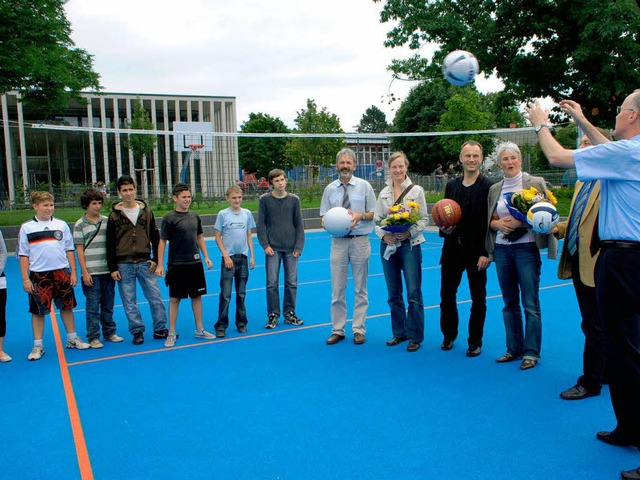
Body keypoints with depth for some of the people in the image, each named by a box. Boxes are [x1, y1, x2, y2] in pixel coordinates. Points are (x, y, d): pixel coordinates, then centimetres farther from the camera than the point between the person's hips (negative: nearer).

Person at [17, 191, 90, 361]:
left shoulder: (61, 225, 5)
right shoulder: (26, 228, 1)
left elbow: (69, 250, 8)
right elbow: (23, 255, 1)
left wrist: (73, 272, 3)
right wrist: (25, 279, -4)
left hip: (62, 272, 2)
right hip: (39, 275, -2)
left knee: (67, 307, 10)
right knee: (38, 310, 5)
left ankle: (72, 339, 24)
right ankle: (37, 346, 18)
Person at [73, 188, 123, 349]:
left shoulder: (107, 221, 8)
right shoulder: (80, 225, -1)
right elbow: (79, 250, -3)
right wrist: (84, 272, -9)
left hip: (108, 270, 4)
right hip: (91, 273, -3)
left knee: (108, 304, 12)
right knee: (93, 306, 1)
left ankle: (110, 332, 24)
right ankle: (93, 337, 10)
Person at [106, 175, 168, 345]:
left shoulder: (146, 211, 6)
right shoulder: (114, 215, 1)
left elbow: (155, 237, 10)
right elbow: (110, 244, 1)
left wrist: (155, 259, 2)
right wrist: (113, 268, -3)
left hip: (145, 263, 1)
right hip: (124, 265, -1)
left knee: (155, 298, 2)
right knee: (129, 302, 4)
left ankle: (160, 329, 14)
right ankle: (137, 331, 16)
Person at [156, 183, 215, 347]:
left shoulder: (195, 216, 7)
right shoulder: (169, 218, -8)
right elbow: (162, 242, -7)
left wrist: (206, 257, 12)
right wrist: (160, 264, -11)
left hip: (195, 263, 5)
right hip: (176, 266, -5)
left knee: (197, 296, 11)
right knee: (174, 299, 2)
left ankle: (199, 330, 23)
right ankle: (172, 333, 14)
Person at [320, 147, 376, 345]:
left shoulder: (364, 186, 2)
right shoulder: (330, 189, 8)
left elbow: (374, 213, 4)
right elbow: (324, 216, 10)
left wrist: (360, 215, -16)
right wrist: (326, 222, -13)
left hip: (360, 241, -2)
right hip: (338, 241, 2)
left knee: (360, 289, 6)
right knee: (337, 289, 5)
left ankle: (358, 329, 17)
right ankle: (337, 330, 17)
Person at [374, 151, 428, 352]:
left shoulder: (416, 190, -1)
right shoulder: (384, 193, 9)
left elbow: (424, 219, -3)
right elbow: (376, 220, 8)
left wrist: (409, 233, -17)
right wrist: (383, 235, -10)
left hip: (410, 244, -4)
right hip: (388, 245, 4)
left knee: (414, 292, -3)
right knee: (393, 293, 10)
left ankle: (415, 336, 9)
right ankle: (399, 333, 24)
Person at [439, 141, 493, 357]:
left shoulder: (489, 187, -7)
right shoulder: (451, 185, 8)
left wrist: (486, 253, -15)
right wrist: (444, 227, -9)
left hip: (477, 251, -4)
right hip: (453, 249, 4)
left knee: (478, 299, 8)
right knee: (447, 294, 12)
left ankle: (475, 342, 24)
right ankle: (449, 335, 31)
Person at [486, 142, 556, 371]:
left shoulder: (535, 182, -3)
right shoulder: (494, 189, 10)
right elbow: (488, 220, 16)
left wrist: (521, 222, -18)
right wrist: (497, 223, -5)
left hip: (526, 248, -4)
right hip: (502, 249, 5)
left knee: (530, 304, -2)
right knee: (510, 303, 12)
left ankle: (531, 353, 9)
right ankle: (514, 349, 23)